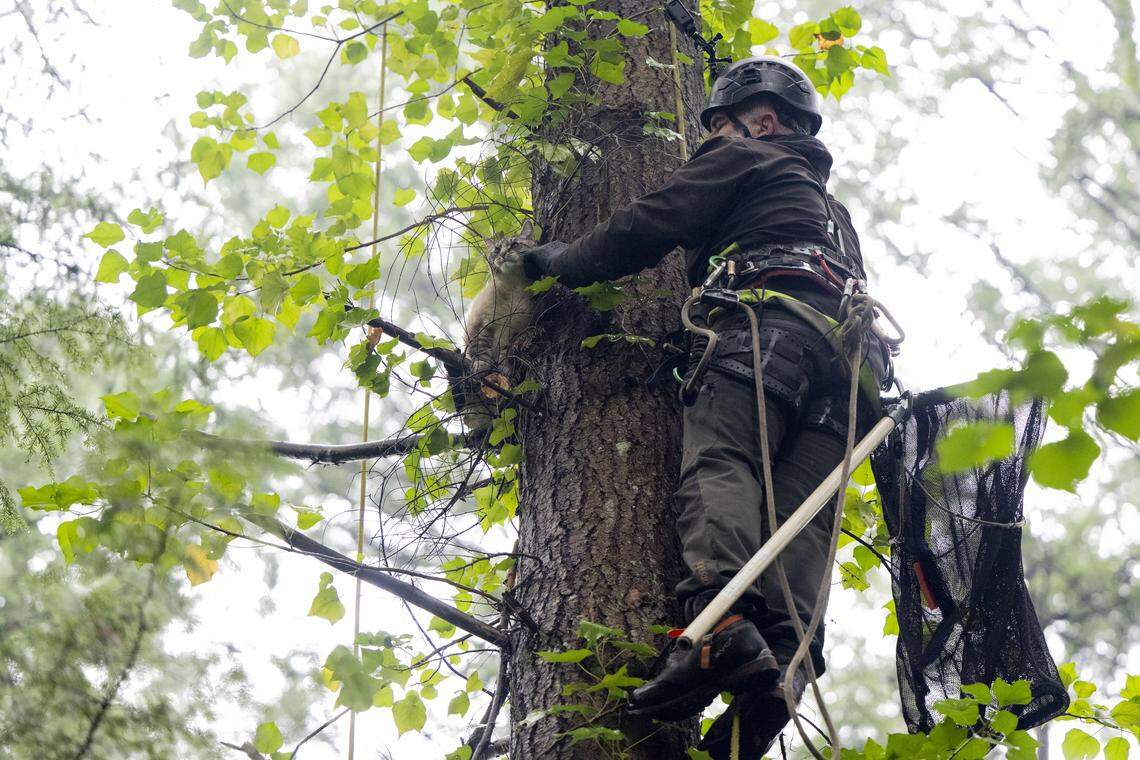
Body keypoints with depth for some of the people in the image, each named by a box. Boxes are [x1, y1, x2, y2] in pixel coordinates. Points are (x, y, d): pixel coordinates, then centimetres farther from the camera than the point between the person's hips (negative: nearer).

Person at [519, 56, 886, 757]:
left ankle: (725, 626, -49)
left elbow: (647, 229, 9)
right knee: (798, 513, -9)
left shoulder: (743, 161, 19)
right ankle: (782, 667, -31)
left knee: (717, 465, -24)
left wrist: (557, 263, 21)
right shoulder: (833, 209, 44)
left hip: (771, 321, -7)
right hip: (845, 345, 7)